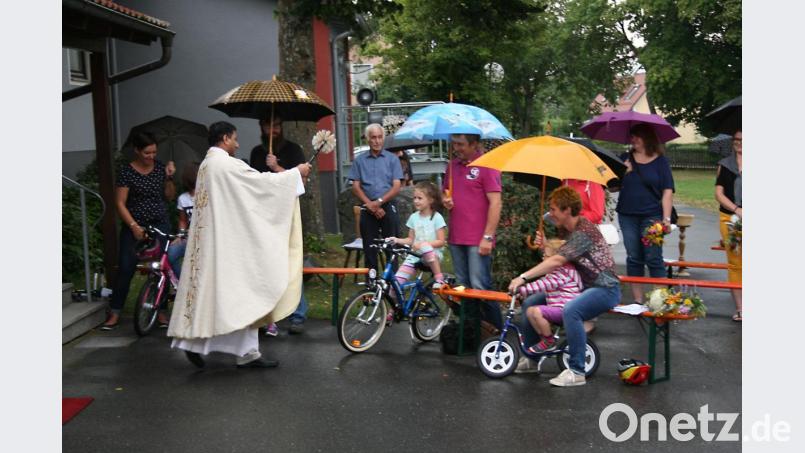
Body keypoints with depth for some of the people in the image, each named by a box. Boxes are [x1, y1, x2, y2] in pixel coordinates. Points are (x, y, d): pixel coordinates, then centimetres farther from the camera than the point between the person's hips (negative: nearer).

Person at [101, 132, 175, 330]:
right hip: (134, 225, -3)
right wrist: (134, 226, -16)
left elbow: (170, 196, 11)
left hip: (160, 224, 3)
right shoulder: (126, 171, -7)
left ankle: (161, 311, 12)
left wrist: (169, 177, -5)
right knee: (125, 269, -5)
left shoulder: (160, 167, 4)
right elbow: (120, 203, -8)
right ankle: (114, 313, 5)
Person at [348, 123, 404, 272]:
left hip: (388, 206, -1)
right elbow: (356, 187, 3)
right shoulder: (359, 160, 8)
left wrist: (379, 201, -14)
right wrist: (371, 205, -9)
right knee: (370, 248, 4)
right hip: (367, 209, 1)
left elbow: (396, 187, -2)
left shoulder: (392, 159, 4)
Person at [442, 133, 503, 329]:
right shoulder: (453, 165, 13)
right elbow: (445, 191, 27)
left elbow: (495, 203, -12)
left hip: (478, 240, -7)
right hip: (456, 238, 7)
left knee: (480, 286, -6)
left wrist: (488, 237, -16)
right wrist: (445, 200, 2)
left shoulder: (486, 165, -7)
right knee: (462, 286, 12)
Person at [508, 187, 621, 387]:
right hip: (582, 285, 10)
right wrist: (544, 246, -9)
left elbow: (556, 262, -32)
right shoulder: (566, 230, 9)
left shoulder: (584, 231, -21)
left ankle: (577, 372, -28)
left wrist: (523, 277, -36)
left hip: (605, 288, -10)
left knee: (570, 310, -38)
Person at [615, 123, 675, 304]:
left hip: (651, 216, -3)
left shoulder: (660, 162, 2)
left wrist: (666, 218, -11)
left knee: (654, 259, -4)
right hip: (627, 216, 3)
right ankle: (637, 301, 14)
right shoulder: (625, 159, 10)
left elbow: (667, 191, -2)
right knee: (633, 258, 6)